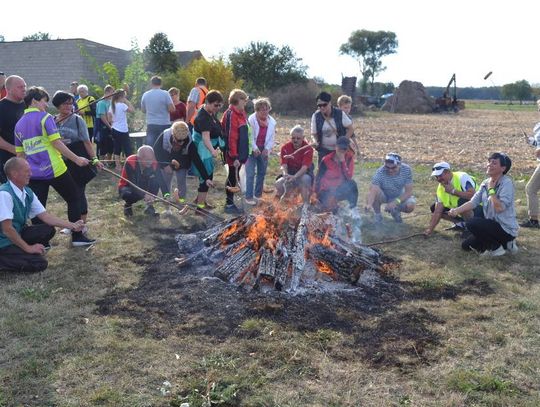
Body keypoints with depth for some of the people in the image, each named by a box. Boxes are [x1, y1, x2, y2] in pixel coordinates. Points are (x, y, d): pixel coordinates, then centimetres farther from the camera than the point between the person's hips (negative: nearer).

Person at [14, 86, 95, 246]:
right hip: (54, 170, -6)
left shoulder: (19, 125, 12)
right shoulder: (45, 117, -8)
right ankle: (77, 236, 11)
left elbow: (20, 154, 15)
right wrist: (76, 159, -11)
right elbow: (57, 143, -15)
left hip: (34, 174, 6)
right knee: (73, 199, 10)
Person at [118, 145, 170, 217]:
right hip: (128, 187, -3)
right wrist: (144, 195, -51)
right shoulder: (130, 162, -30)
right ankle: (128, 205, -1)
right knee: (127, 194, -38)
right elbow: (132, 184, -35)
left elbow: (161, 180, -23)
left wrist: (166, 195, -40)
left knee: (156, 180, -25)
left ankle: (149, 206, -11)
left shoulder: (154, 163, -19)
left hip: (143, 187, 3)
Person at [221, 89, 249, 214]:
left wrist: (243, 154, 17)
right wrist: (234, 157, -24)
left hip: (240, 153, 9)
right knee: (233, 178, 0)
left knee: (234, 177, 15)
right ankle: (229, 204, 11)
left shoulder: (241, 113, 11)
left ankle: (230, 203, 26)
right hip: (234, 154, -9)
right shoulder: (231, 115, -19)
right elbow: (231, 138, -22)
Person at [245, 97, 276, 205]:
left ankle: (258, 195, 23)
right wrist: (255, 149, -19)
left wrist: (267, 149, -9)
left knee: (262, 173, 11)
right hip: (252, 150, -5)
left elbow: (271, 138, 3)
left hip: (264, 150, 5)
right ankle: (249, 197, -2)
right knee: (250, 174, -7)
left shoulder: (272, 121, 0)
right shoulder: (251, 120, -15)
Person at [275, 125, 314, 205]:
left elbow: (305, 167, -27)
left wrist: (294, 176, -45)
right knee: (279, 183, -23)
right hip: (289, 173, 3)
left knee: (305, 179, -38)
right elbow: (284, 165, -13)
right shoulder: (285, 147, -7)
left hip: (303, 173, -3)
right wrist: (285, 174, -37)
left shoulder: (308, 149, -17)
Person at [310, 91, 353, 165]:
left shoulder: (340, 114, -11)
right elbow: (314, 134, 2)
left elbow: (350, 129, -2)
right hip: (324, 150, 1)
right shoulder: (316, 116, -7)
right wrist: (315, 141, -19)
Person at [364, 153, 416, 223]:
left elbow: (408, 191, -24)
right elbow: (372, 191, -43)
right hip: (384, 196, -1)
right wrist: (369, 204, -63)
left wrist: (395, 202, -36)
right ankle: (377, 214, -5)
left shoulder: (407, 170, -26)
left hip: (399, 196, 1)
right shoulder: (379, 172, -32)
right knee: (376, 192, -34)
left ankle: (395, 210, 8)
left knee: (410, 205, -27)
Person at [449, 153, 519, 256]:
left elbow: (500, 207, -30)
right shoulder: (485, 183, 4)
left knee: (472, 224, -26)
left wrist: (491, 189, -21)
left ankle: (496, 247, -4)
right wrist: (457, 210, -19)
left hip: (506, 229, -9)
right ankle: (505, 244, 18)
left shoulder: (507, 183, -20)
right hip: (492, 225, 9)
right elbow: (473, 202, -3)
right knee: (466, 245, 10)